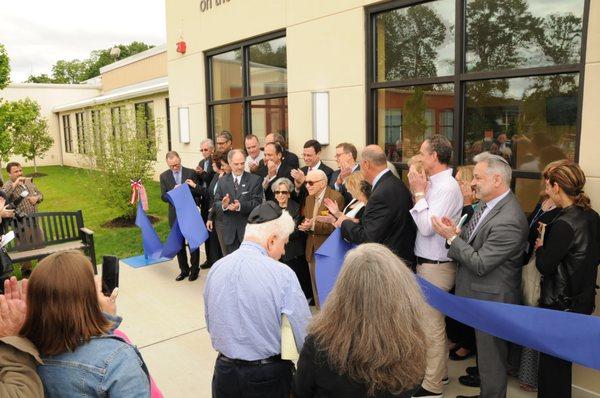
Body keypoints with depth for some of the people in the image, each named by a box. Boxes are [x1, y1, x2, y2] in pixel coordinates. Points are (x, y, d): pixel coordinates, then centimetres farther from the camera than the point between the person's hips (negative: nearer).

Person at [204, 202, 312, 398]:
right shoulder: (283, 275, -20)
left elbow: (211, 326, 7)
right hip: (269, 375, -3)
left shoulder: (215, 269, -5)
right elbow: (305, 339, -18)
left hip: (224, 374, 4)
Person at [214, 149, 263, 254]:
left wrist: (240, 206, -26)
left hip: (249, 229, -3)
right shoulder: (222, 180, 9)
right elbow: (216, 202, 5)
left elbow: (257, 202, -10)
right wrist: (223, 205, -19)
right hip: (229, 230, 3)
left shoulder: (255, 179, -2)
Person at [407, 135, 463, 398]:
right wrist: (419, 191, 2)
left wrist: (419, 193, -17)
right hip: (427, 262, 9)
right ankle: (439, 370, 39)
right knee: (434, 321, 22)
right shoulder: (434, 183, 6)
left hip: (435, 266, -9)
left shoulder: (447, 187, -20)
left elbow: (427, 227, -24)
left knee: (432, 324, 3)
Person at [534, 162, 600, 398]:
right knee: (563, 362, 24)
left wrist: (540, 247, -1)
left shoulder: (563, 224, -24)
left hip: (560, 305, -8)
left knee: (551, 363, 9)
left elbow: (545, 266, -20)